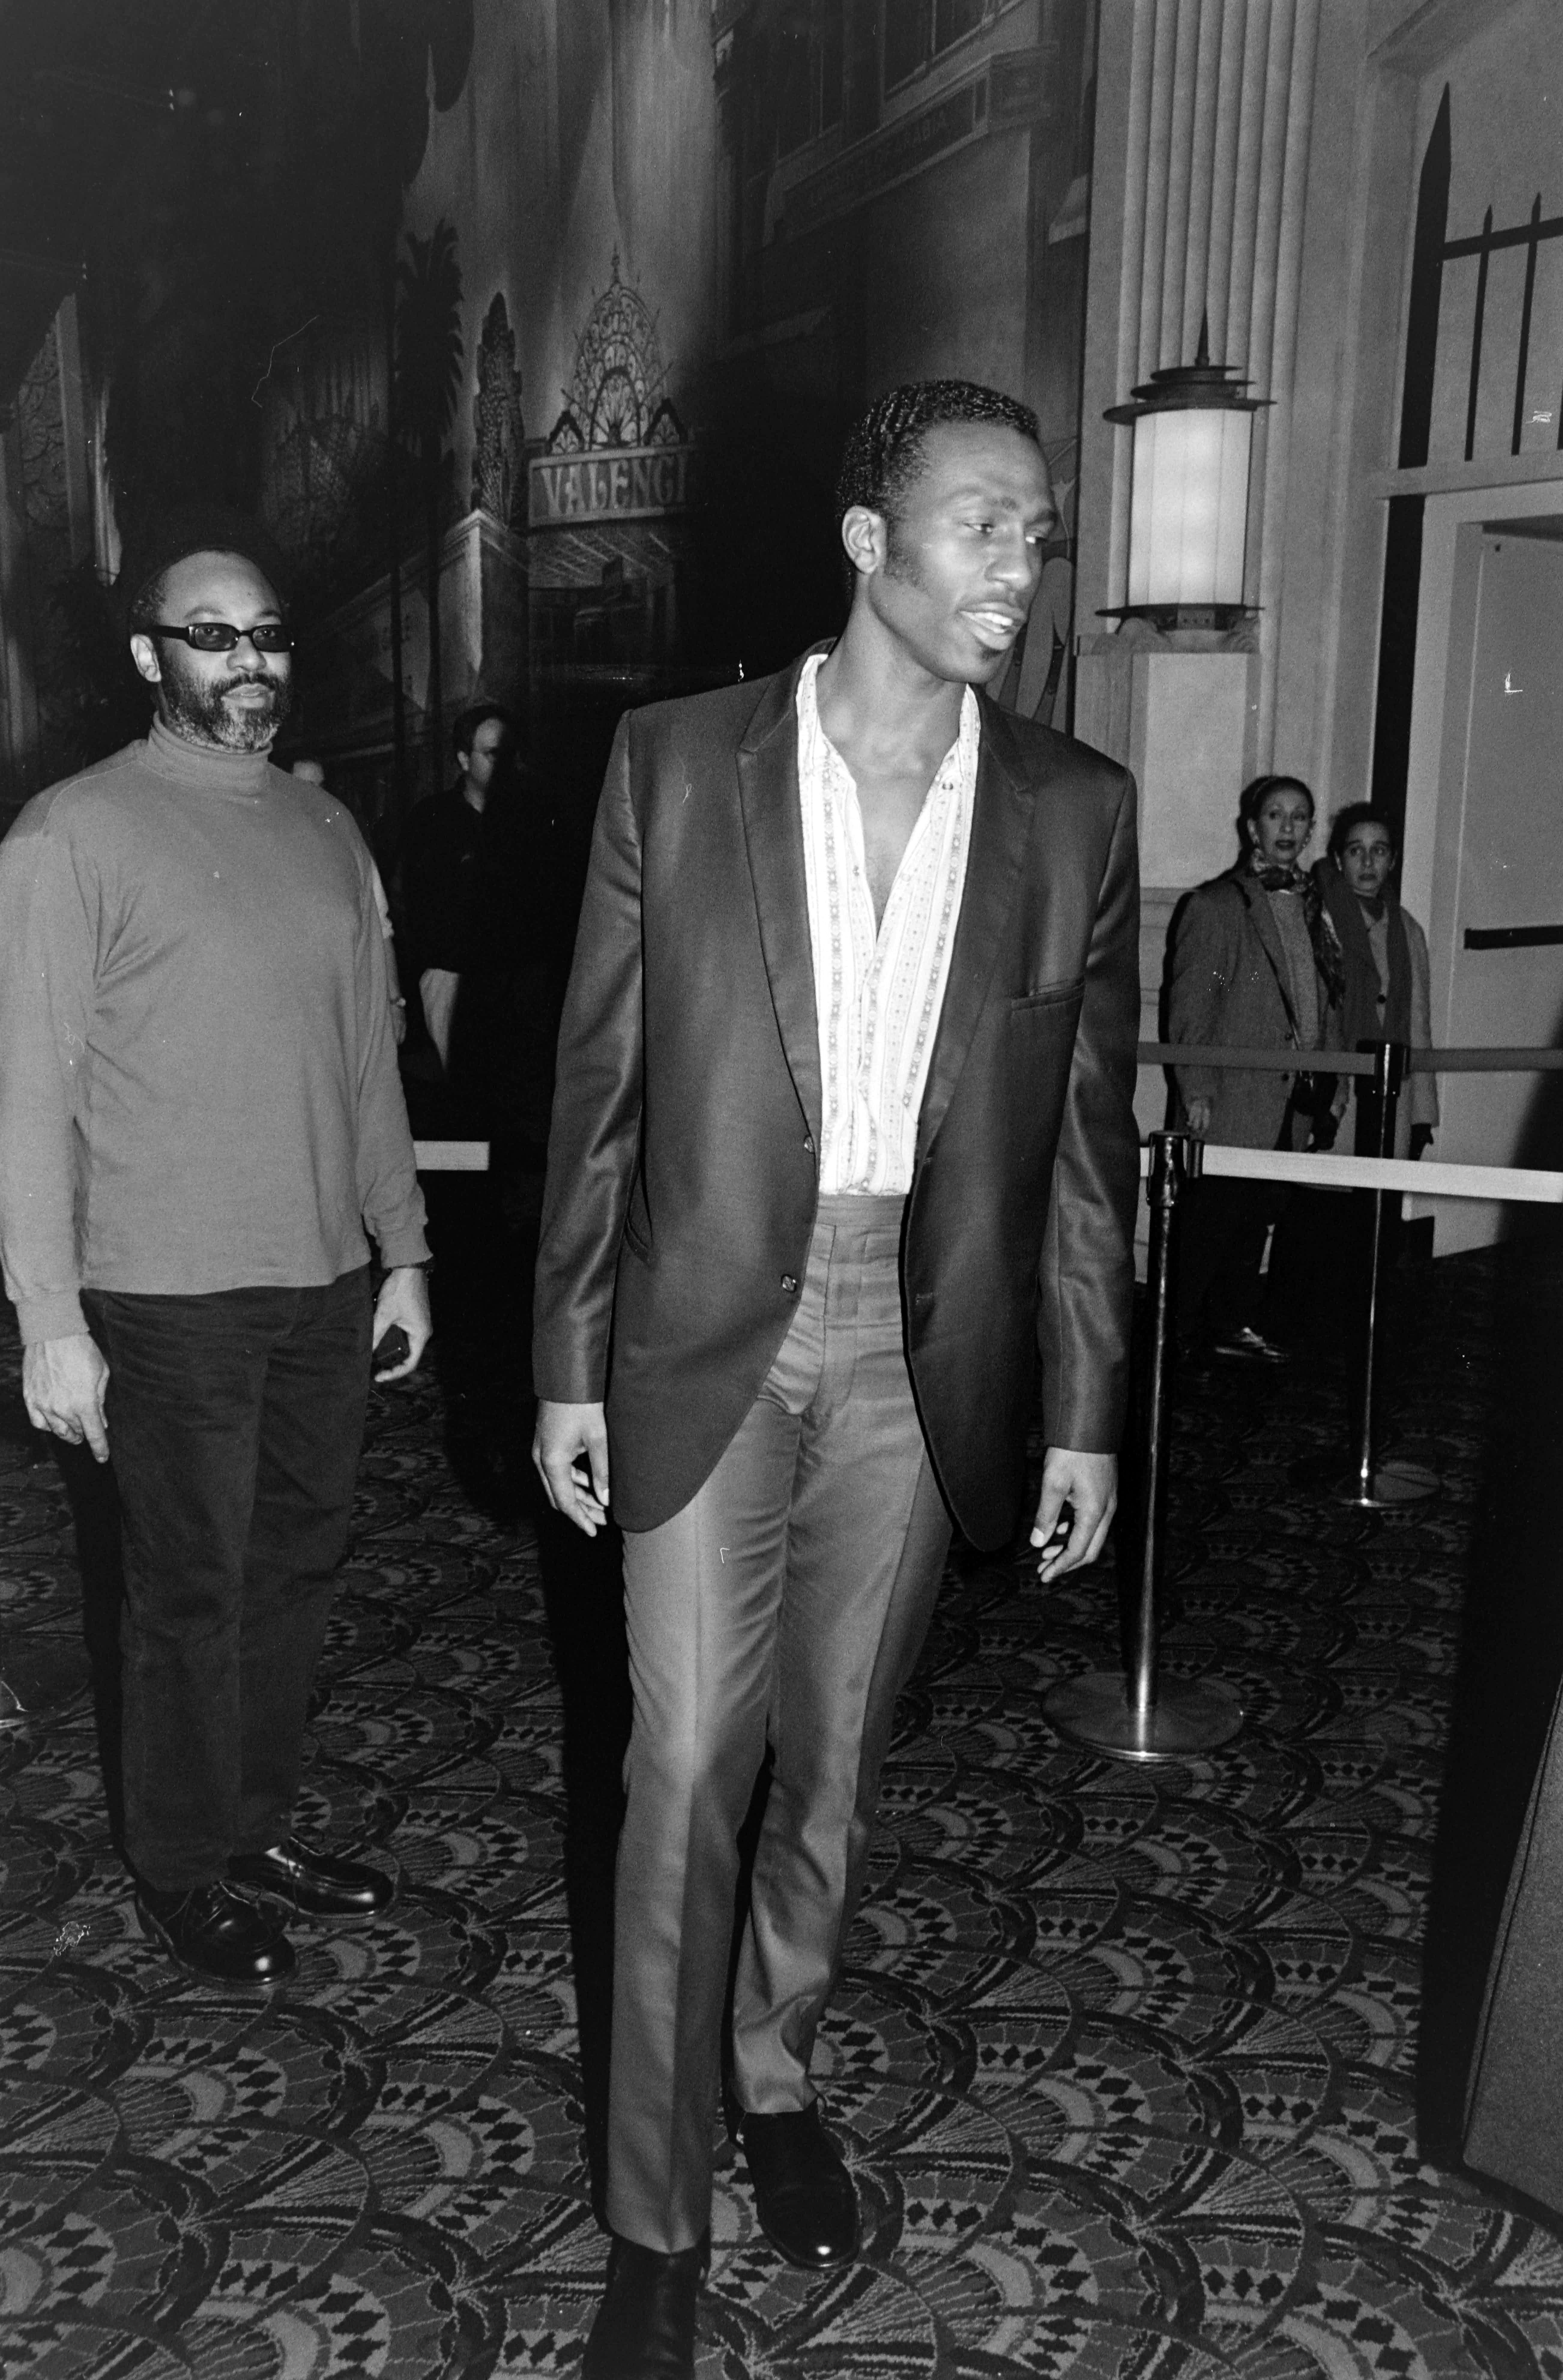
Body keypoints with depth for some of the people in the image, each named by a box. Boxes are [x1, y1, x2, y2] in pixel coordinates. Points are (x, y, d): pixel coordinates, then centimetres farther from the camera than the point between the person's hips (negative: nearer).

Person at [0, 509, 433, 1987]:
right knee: (194, 1591, 5)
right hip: (169, 1299, -6)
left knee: (297, 1564, 15)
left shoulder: (324, 830, 10)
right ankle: (180, 1878, 25)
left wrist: (401, 1248, 13)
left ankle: (261, 1828, 33)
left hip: (324, 1282, 6)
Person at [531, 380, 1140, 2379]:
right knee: (685, 1774, 1)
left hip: (924, 1350, 2)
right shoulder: (676, 765, -4)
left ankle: (776, 2065, 42)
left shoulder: (1074, 811, 1)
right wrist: (567, 1365, -1)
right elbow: (599, 1084, 0)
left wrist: (1086, 1412, 3)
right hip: (709, 1328, -1)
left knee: (835, 1760, 15)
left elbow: (1090, 1134, 4)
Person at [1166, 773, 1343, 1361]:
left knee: (1258, 1215, 11)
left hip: (1293, 1102, 6)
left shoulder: (1311, 906, 16)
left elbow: (1326, 1003, 16)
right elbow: (1189, 1007, -7)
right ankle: (1178, 1330, 8)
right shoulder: (1214, 905, -3)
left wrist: (1327, 1084, 9)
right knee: (1211, 1218, -2)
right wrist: (1196, 1091, -13)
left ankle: (1235, 1324, 21)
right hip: (1232, 1100, -6)